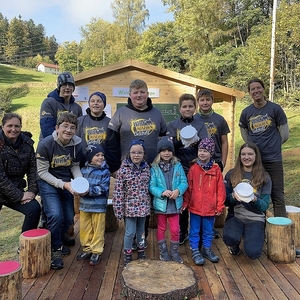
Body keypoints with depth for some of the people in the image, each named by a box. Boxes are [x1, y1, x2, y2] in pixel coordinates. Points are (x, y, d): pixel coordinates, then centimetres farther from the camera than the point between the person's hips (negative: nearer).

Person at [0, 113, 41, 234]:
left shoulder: (27, 143, 0)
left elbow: (33, 169, 2)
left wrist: (32, 191, -10)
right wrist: (19, 196, -19)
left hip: (17, 190, 4)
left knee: (35, 208, -15)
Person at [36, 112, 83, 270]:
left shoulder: (77, 144, -10)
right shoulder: (45, 144, -22)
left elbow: (75, 167, 3)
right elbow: (42, 172, -16)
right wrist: (63, 184, -25)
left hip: (66, 183, 5)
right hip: (48, 182, -5)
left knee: (69, 218, 8)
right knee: (56, 215, -21)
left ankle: (57, 242, 38)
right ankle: (54, 250, 4)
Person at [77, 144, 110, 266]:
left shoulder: (105, 172, -8)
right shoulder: (84, 170, 3)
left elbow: (102, 189, -15)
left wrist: (89, 190, -23)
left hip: (99, 206, -4)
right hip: (84, 204, 4)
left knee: (98, 230, 6)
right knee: (84, 228, 14)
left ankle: (96, 252, 20)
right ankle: (87, 249, 31)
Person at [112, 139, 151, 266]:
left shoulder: (146, 168, 1)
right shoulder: (124, 170, -11)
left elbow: (149, 187, 9)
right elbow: (118, 191, -11)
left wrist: (149, 205, 9)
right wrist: (118, 209, -13)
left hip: (143, 206, 4)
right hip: (129, 207, -4)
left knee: (141, 231, 17)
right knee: (130, 232, 1)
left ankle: (141, 253, 35)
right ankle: (127, 256, 21)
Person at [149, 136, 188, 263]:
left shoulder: (178, 166, 0)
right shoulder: (154, 168, -6)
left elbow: (184, 182, -3)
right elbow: (151, 186, -10)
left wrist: (178, 190, -22)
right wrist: (162, 192, -26)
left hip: (175, 203, 1)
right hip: (161, 204, -1)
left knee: (175, 230, 7)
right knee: (161, 229, 15)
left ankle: (174, 252, 28)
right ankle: (163, 252, 32)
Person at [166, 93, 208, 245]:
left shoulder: (200, 125, 5)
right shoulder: (173, 125, 4)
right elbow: (170, 145, -8)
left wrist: (196, 143, -28)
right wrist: (182, 142, -27)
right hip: (180, 168, 0)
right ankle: (183, 231, 24)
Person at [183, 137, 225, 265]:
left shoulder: (216, 169, -4)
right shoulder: (193, 168, -6)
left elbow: (220, 189, -1)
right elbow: (188, 188, -2)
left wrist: (220, 206, -1)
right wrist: (185, 203, -2)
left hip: (210, 208, 1)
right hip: (195, 207, -1)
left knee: (208, 231, 17)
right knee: (194, 231, 10)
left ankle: (207, 249, 35)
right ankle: (195, 251, 24)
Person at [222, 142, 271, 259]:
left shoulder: (264, 178, 1)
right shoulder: (231, 174, 2)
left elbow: (265, 206, 0)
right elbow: (225, 201, 2)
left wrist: (255, 200, -22)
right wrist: (233, 196, -20)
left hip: (255, 219, 0)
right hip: (235, 216, 0)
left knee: (253, 253, -23)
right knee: (229, 238, -33)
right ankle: (235, 244, 6)